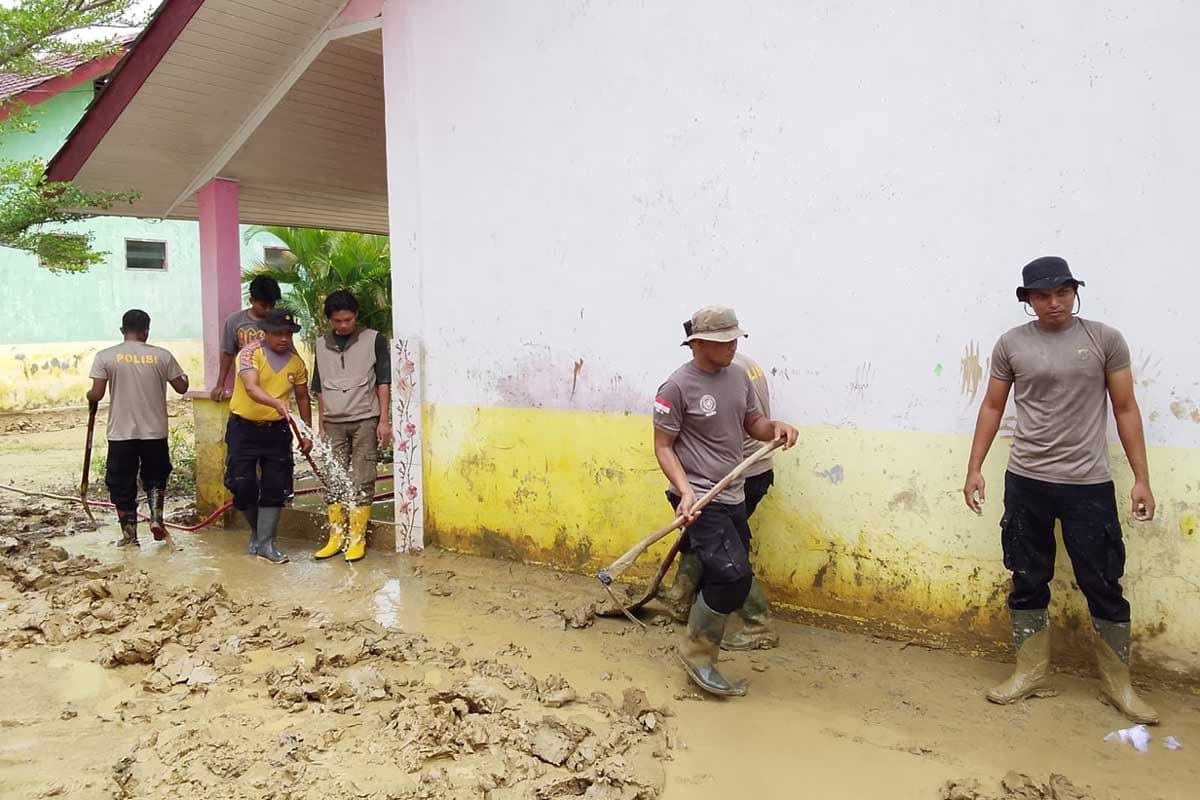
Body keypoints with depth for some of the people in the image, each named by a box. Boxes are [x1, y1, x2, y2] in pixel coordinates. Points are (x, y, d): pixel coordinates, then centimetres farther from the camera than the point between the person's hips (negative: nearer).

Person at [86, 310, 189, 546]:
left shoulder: (105, 357, -5)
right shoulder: (162, 355, -3)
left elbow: (96, 395, -8)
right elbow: (181, 387, 4)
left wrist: (89, 395, 15)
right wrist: (184, 376, 26)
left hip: (121, 432, -1)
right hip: (155, 431, 1)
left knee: (122, 483, 11)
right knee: (155, 477, 22)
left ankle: (129, 535, 14)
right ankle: (156, 518, 4)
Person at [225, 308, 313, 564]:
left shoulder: (296, 362, 1)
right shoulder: (250, 353, -14)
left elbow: (302, 398, 14)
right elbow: (252, 388, -30)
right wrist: (277, 403, -49)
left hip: (277, 429, 3)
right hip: (244, 427, -3)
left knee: (275, 489, 0)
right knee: (243, 485, -1)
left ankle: (265, 543, 10)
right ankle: (256, 529, 25)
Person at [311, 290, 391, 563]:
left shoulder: (373, 340, 0)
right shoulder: (322, 345, 11)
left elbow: (383, 382, -1)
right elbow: (320, 388, 16)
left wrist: (384, 420, -6)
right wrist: (322, 425, 13)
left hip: (365, 420, -3)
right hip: (334, 423, 4)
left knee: (361, 482, -2)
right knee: (333, 481, 5)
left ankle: (357, 539, 5)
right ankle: (336, 537, 14)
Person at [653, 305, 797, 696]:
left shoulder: (738, 376, 7)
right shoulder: (678, 386, -14)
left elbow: (753, 423, 17)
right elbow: (663, 446, -10)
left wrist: (776, 427, -6)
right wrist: (685, 489, -24)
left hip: (733, 497, 8)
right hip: (701, 500, -7)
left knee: (721, 581, 13)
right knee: (734, 576, -17)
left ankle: (701, 661, 31)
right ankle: (696, 651, 6)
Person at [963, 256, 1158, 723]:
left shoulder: (1106, 340, -1)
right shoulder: (1011, 344, 2)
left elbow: (1125, 410, 2)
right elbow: (992, 408, 8)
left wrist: (1141, 478, -2)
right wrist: (974, 469, 4)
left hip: (1089, 485, -1)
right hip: (1026, 482, 2)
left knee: (1103, 585, 5)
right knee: (1028, 582, 9)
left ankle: (1118, 684, 20)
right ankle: (1031, 673, 22)